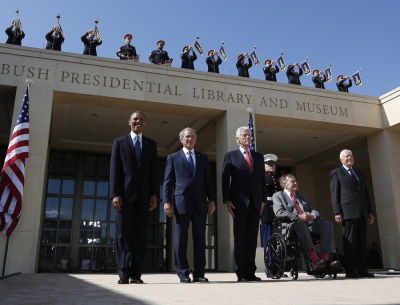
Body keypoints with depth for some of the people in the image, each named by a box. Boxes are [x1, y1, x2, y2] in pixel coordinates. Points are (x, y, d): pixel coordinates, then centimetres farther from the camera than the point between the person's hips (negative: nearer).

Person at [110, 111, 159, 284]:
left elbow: (154, 171, 11)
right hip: (125, 195, -1)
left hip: (144, 196, 2)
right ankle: (123, 274, 6)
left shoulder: (151, 144, 17)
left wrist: (155, 194, 0)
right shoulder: (119, 142, 12)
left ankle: (136, 274, 8)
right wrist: (115, 194, -7)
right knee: (123, 235, 0)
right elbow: (114, 170, 3)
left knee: (140, 236, 2)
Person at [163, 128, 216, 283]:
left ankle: (199, 273, 11)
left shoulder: (203, 158, 18)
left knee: (200, 239, 4)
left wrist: (212, 199, 4)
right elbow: (168, 181, 6)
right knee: (181, 239, 0)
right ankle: (183, 273, 8)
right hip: (181, 202, -2)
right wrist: (167, 201, -5)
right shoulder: (173, 158, 12)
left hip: (200, 203, 2)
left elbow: (208, 180, 14)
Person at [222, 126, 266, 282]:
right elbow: (225, 179, 0)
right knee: (240, 238, 0)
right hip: (239, 203, -3)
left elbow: (262, 179, 15)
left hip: (255, 203, 4)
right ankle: (241, 272, 5)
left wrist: (263, 199, 6)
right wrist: (227, 200, -8)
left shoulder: (258, 157, 17)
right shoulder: (230, 156, 7)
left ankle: (250, 272, 10)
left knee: (252, 238, 5)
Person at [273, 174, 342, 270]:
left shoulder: (302, 197, 32)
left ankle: (325, 258, -34)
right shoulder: (278, 196, 13)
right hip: (291, 226, -6)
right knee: (300, 224, -39)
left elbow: (314, 211, 22)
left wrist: (312, 216, -5)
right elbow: (279, 212, -6)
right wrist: (298, 216, -18)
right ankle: (314, 258, -48)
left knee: (327, 223, -20)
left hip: (308, 224, 6)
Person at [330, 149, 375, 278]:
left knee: (361, 242, 4)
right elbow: (334, 194, 0)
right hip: (348, 211, -5)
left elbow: (366, 194, 21)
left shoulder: (360, 175, 25)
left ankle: (362, 270, 7)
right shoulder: (336, 173, 8)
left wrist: (370, 212, 10)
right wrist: (337, 212, -10)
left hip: (362, 213, 5)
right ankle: (350, 271, -3)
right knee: (350, 241, -6)